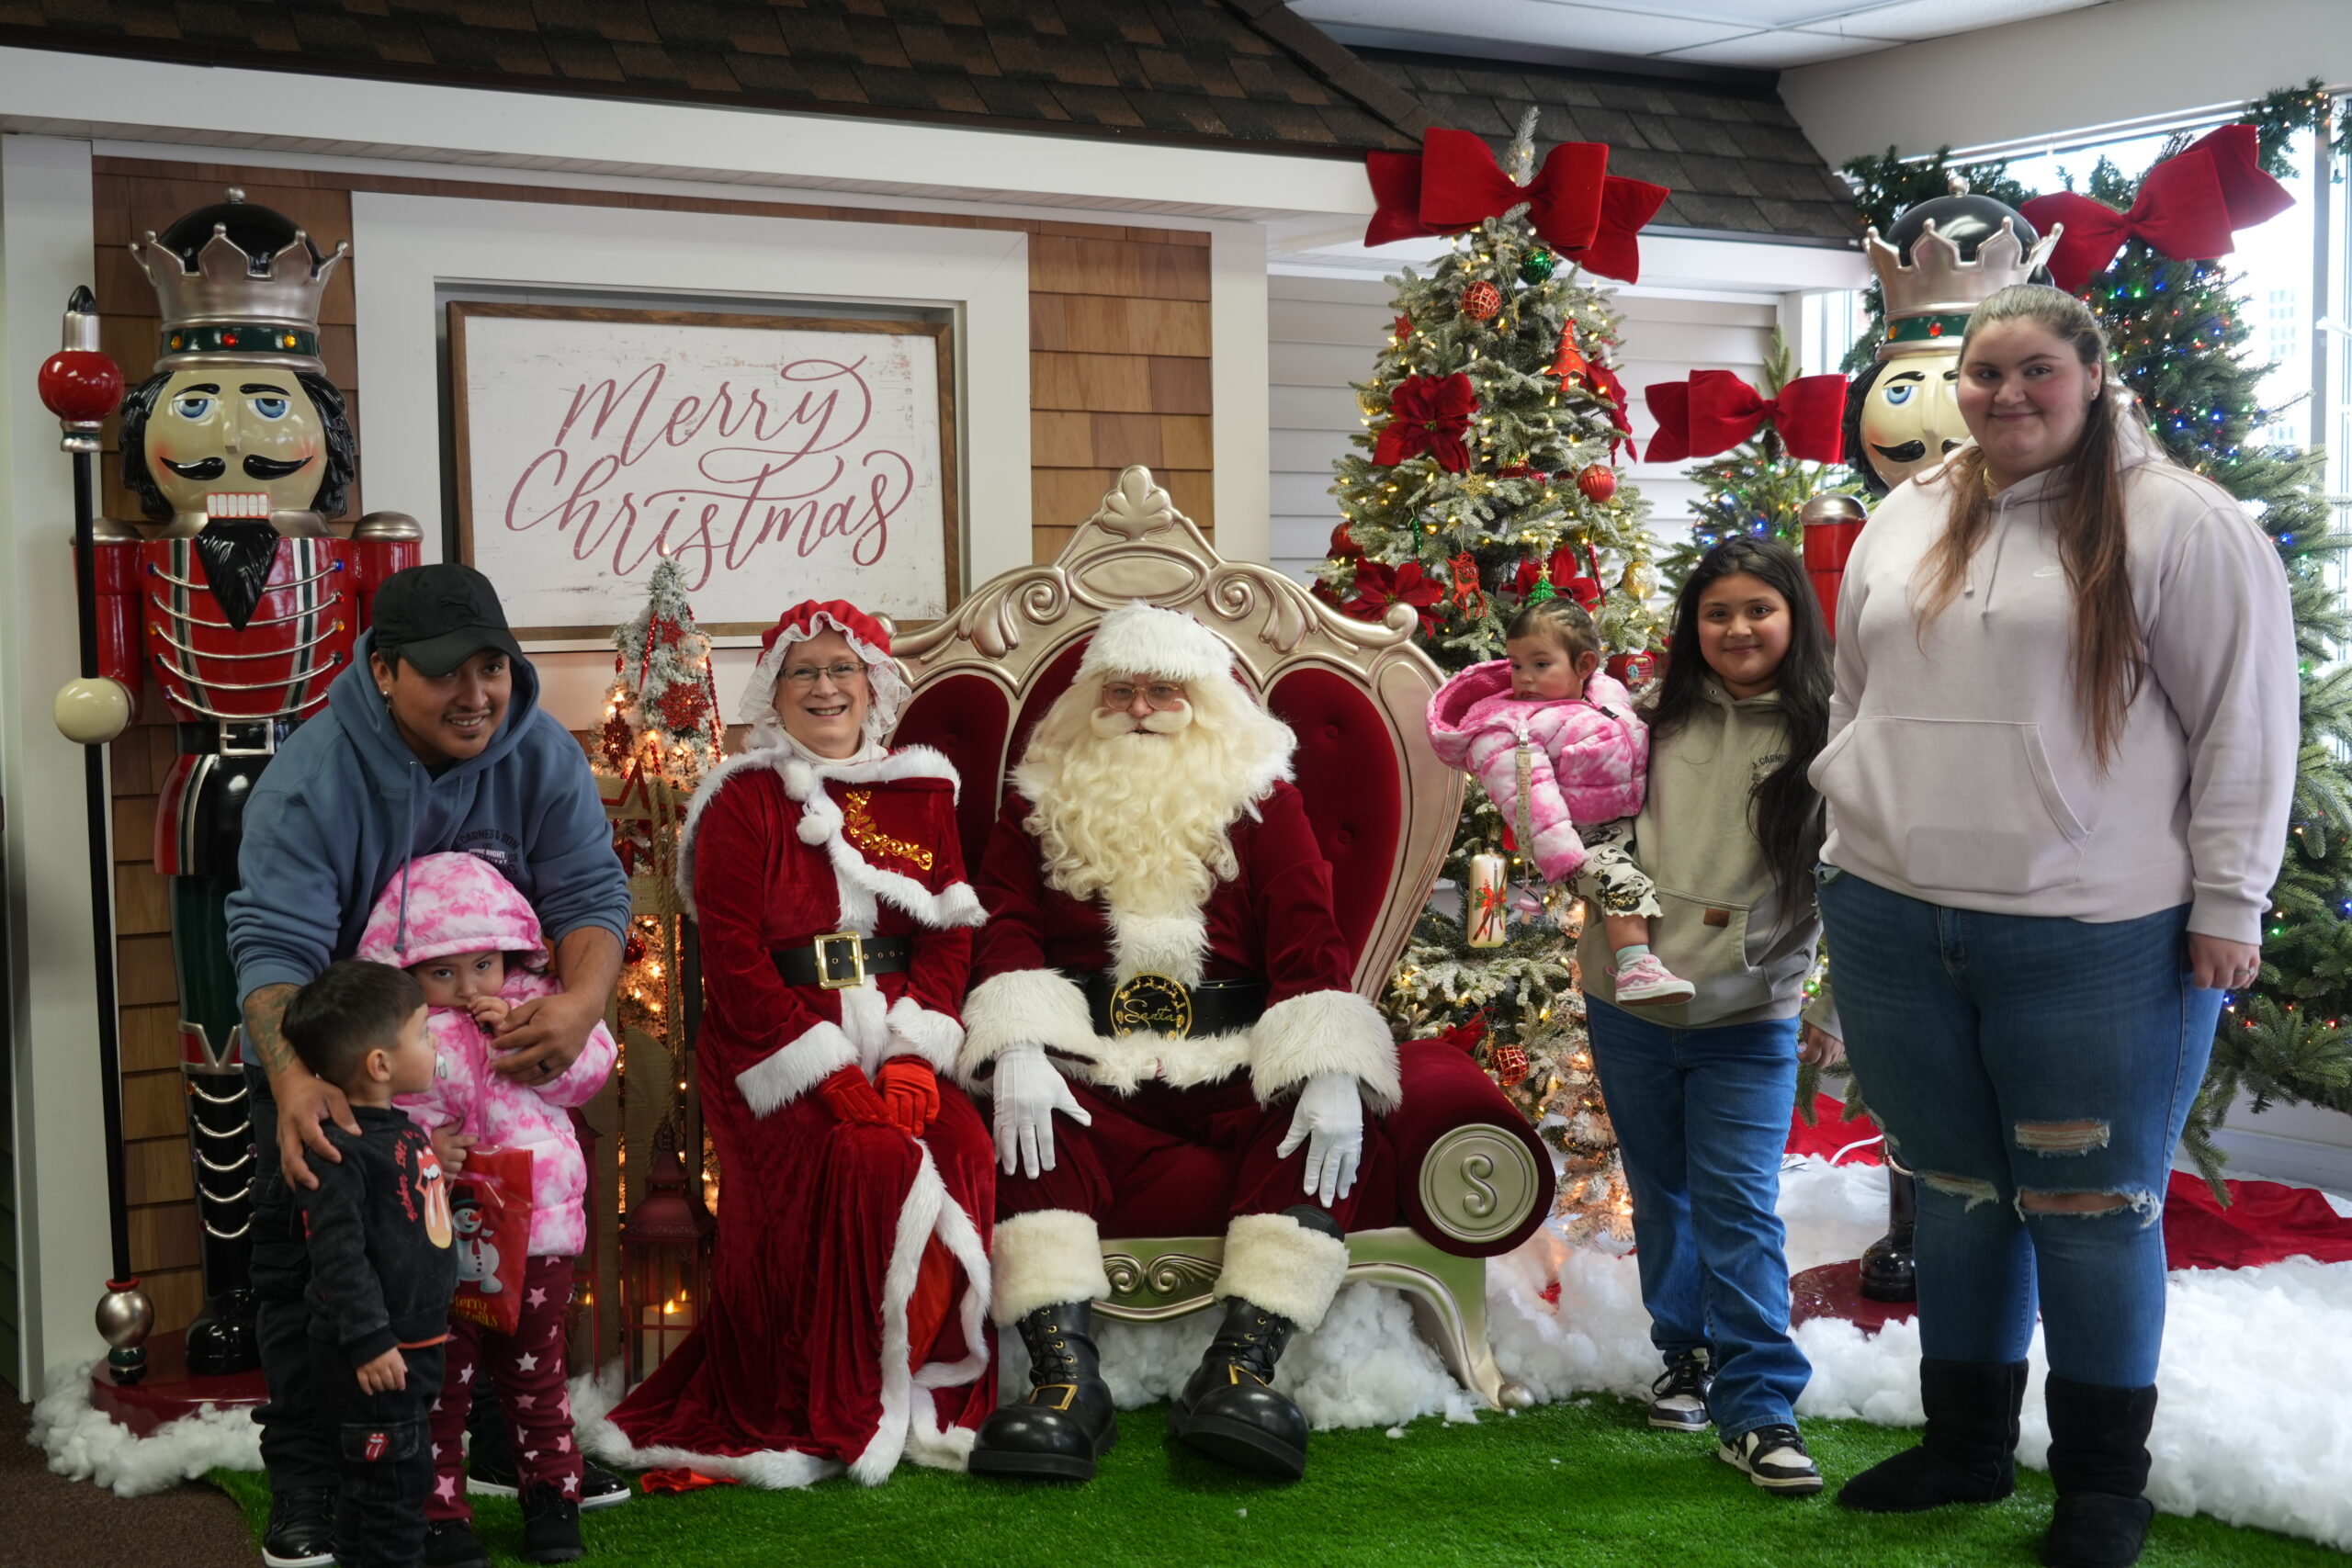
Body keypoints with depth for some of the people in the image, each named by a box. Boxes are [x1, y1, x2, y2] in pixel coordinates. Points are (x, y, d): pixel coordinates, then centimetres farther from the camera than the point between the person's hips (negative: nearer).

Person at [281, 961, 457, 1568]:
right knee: (390, 1481, -3)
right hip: (374, 1358, -10)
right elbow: (337, 1252, -24)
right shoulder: (342, 1149, -20)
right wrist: (369, 1341, -24)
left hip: (412, 1348, 10)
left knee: (405, 1477, 17)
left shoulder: (400, 1131, 11)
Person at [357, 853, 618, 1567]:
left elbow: (591, 1066, -5)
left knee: (533, 1370, 16)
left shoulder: (533, 1003, 2)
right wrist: (418, 1147, -26)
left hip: (536, 1226, 2)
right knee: (443, 1378, 5)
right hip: (439, 1234, -2)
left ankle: (553, 1493, 32)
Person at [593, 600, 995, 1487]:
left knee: (966, 1147, -23)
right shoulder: (743, 803, 4)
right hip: (774, 1048, -3)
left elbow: (949, 938, 7)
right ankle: (842, 1418, -14)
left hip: (897, 1041, 4)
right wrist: (829, 1073, -16)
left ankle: (938, 1398, -10)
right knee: (870, 1160, -28)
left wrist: (914, 1059, -10)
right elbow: (733, 961, -6)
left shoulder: (922, 796, 16)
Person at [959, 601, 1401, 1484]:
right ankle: (1067, 1380, -39)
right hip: (1090, 1071, 0)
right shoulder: (1044, 799, 16)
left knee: (1332, 1139, -30)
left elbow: (1309, 940, 1)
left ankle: (1241, 1368, -38)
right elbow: (1006, 930, 3)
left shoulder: (1260, 797, 14)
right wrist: (1018, 1052, -19)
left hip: (1234, 1072, 0)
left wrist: (1331, 1078, -18)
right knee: (1032, 1136, -33)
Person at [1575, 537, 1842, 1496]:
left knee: (1740, 1207, -6)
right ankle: (1687, 1353, 33)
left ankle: (1756, 1410, -1)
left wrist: (1835, 1011, -5)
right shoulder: (1658, 721, 2)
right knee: (1662, 1195, 15)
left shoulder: (1822, 740, -5)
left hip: (1751, 1019, -3)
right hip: (1630, 1002, 3)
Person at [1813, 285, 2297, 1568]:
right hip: (1894, 923, 5)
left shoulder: (2177, 522, -5)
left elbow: (2246, 720, -6)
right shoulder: (1905, 521, 12)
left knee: (2090, 1206, 5)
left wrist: (2228, 899, -8)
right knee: (1956, 1193, 16)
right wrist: (1845, 846, 18)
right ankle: (1965, 1446, 31)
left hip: (2099, 942, -5)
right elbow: (1855, 702, 20)